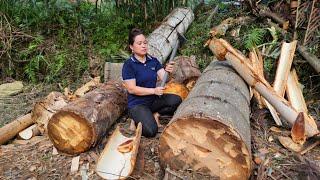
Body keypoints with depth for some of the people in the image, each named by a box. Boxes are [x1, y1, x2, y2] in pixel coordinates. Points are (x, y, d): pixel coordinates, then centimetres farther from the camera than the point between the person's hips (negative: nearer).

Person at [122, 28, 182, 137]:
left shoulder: (153, 61, 4)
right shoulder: (128, 65, -11)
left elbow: (163, 78, -5)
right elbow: (132, 89, -16)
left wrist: (167, 71, -28)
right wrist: (154, 90, -24)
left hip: (154, 100, 5)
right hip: (137, 104, -5)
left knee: (176, 100, -20)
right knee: (151, 131, -24)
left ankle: (155, 114, 0)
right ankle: (137, 119, 7)